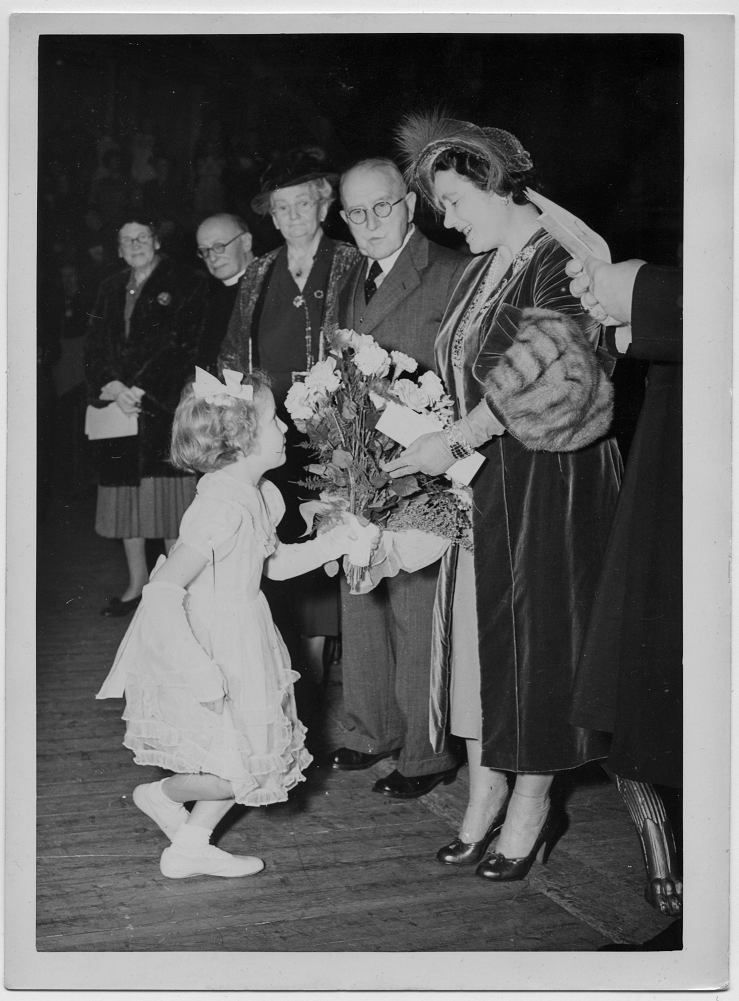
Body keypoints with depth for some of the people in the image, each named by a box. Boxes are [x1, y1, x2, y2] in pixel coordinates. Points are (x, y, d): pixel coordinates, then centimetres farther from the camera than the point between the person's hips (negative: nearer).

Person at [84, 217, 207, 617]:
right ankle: (136, 584, 17)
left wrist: (140, 391, -14)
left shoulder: (185, 284, 1)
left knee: (169, 502, -6)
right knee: (126, 496, 6)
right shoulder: (111, 289, 18)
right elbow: (94, 345, 11)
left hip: (165, 406, -5)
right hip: (118, 405, 5)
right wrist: (110, 387, -8)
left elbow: (184, 346, -8)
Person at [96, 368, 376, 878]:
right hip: (215, 650, -9)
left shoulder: (260, 493, 2)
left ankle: (191, 846, 28)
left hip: (242, 643, 9)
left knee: (264, 755, 14)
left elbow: (275, 563, 18)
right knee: (242, 771, -3)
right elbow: (163, 591, -29)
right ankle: (160, 794, 23)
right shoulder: (223, 506, -28)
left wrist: (335, 541, 6)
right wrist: (196, 669, -32)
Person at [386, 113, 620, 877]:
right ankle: (484, 796, 21)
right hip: (478, 479, 8)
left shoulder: (560, 260, -14)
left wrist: (453, 441, -20)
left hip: (545, 483, -7)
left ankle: (530, 808, 17)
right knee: (480, 633, 9)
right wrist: (421, 426, -1)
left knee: (535, 634, 2)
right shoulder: (481, 269, 11)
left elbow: (540, 381, -23)